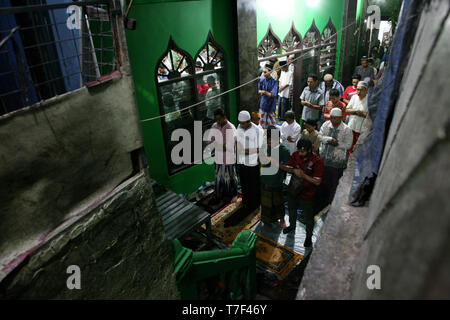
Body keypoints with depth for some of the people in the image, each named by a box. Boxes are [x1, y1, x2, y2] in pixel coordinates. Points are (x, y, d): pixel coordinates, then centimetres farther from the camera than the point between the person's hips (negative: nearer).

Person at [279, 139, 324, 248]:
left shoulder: (317, 161, -25)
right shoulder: (295, 154, -12)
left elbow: (317, 182, -24)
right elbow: (288, 168, -1)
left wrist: (303, 175, -35)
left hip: (306, 195, -4)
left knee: (308, 218, 15)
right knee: (292, 210, 29)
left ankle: (309, 236, 40)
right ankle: (292, 225, 58)